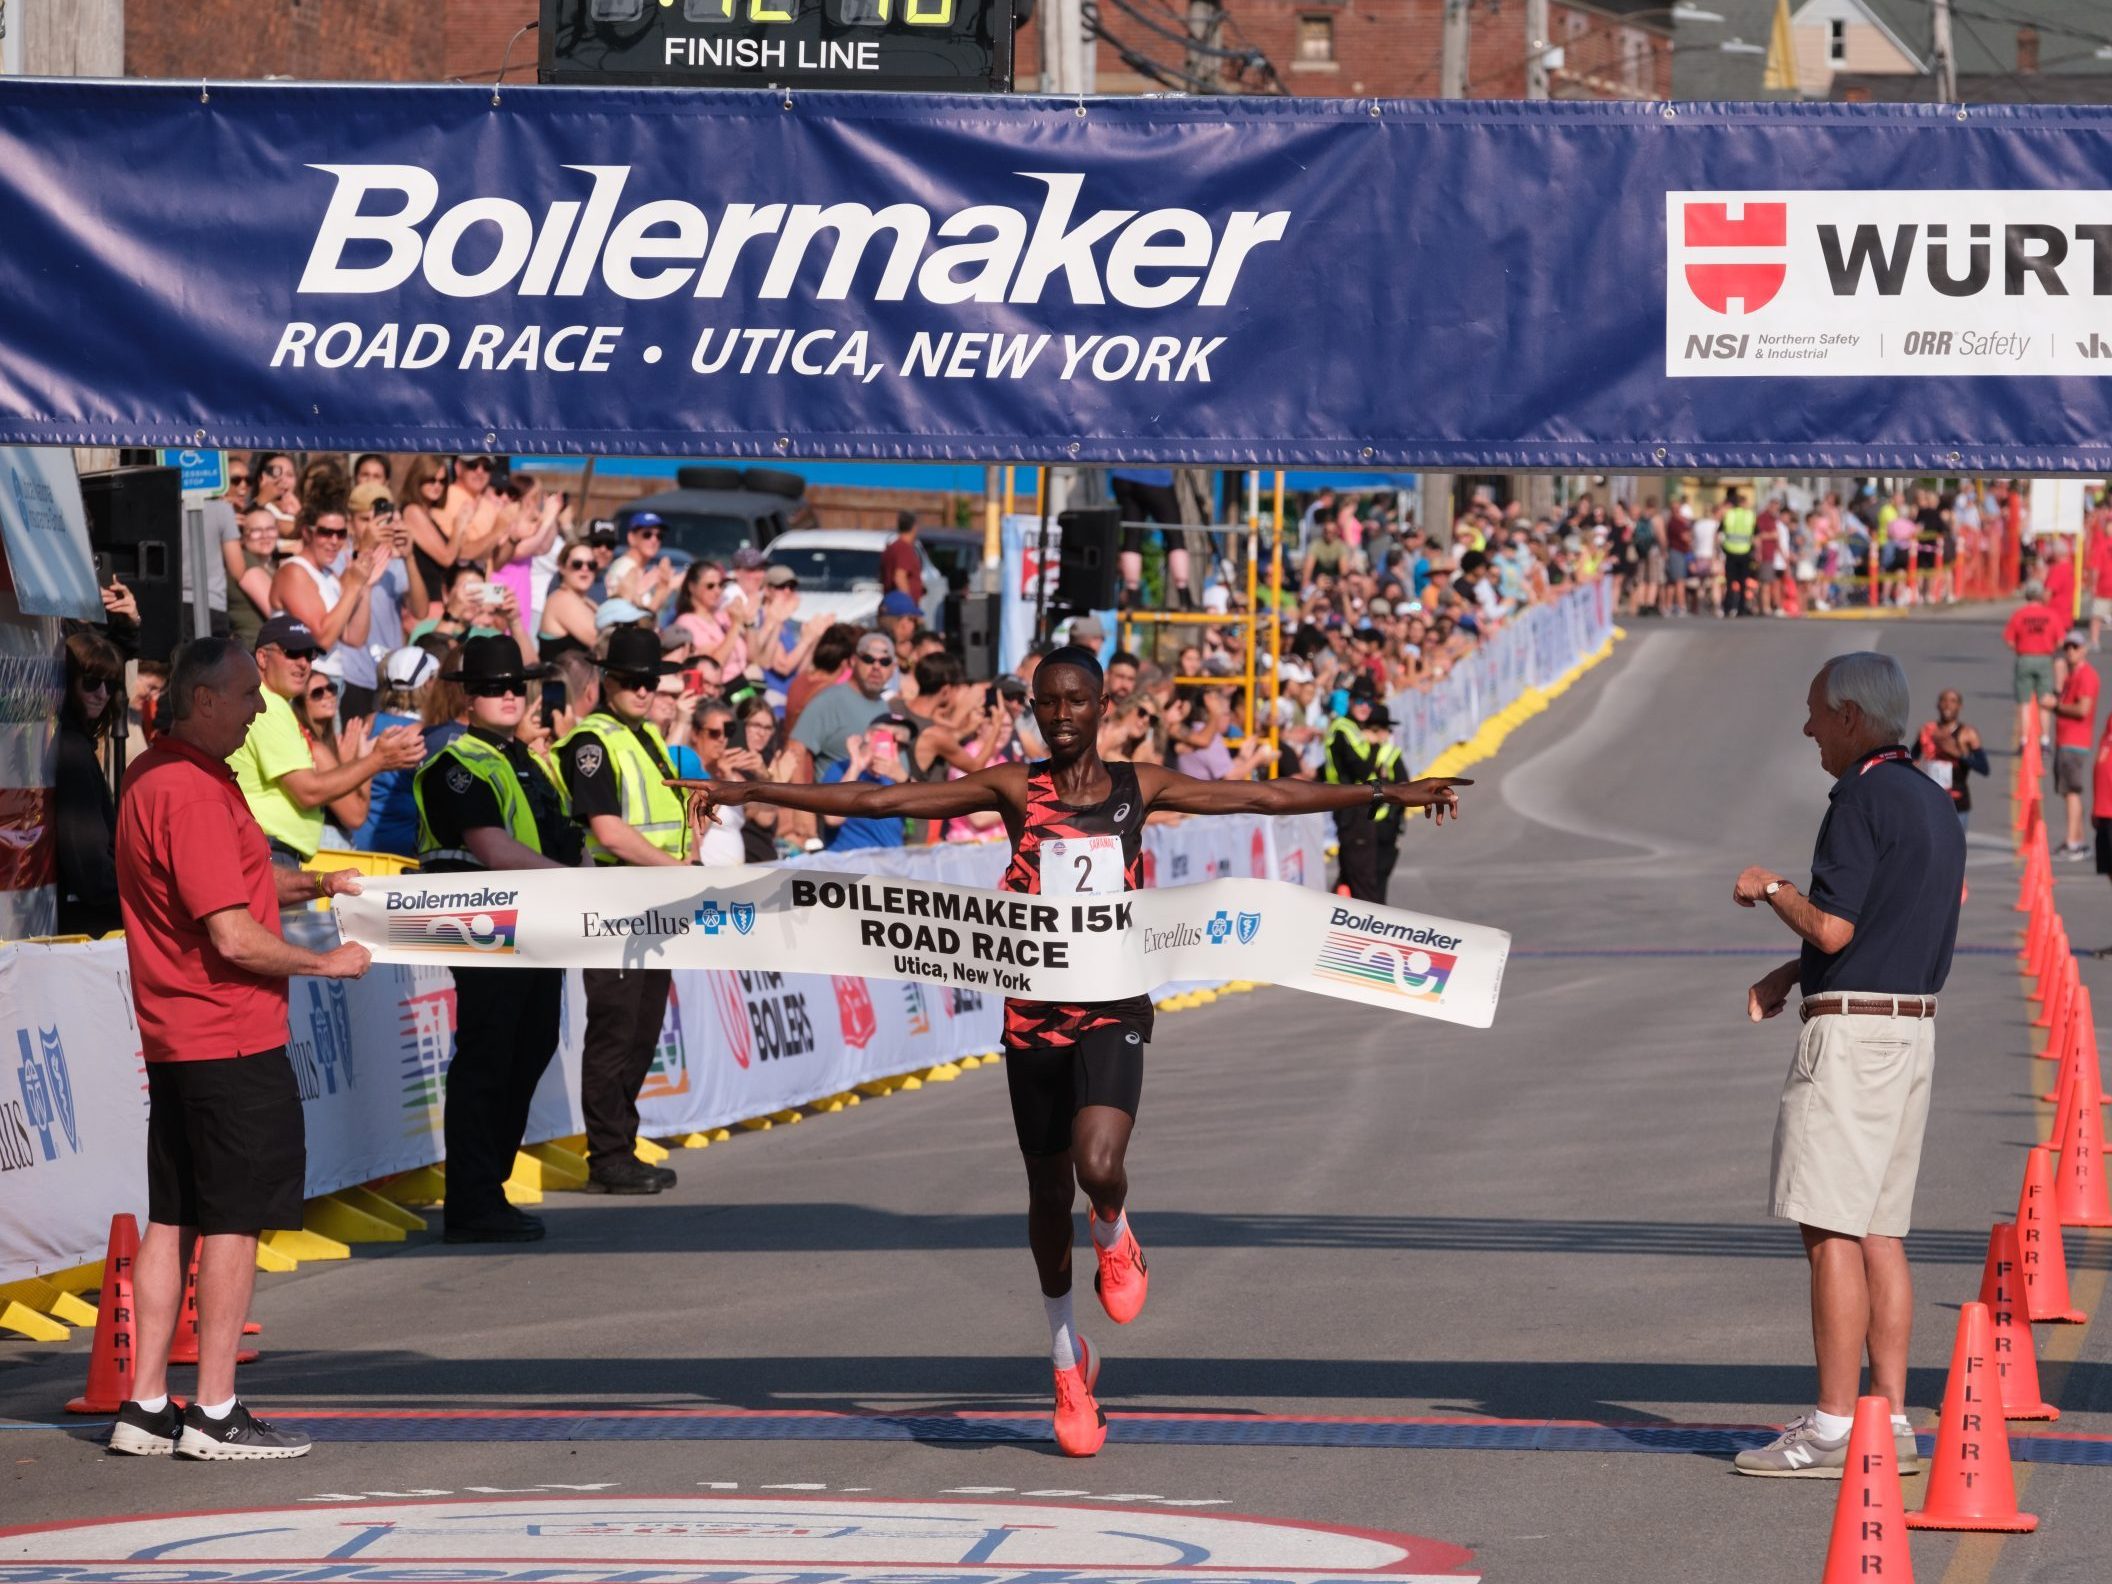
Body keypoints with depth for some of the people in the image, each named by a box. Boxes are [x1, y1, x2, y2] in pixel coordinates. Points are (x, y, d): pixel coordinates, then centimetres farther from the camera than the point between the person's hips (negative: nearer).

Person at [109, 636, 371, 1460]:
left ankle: (146, 1407, 12)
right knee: (235, 1218, -3)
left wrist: (313, 884, 17)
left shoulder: (154, 776, 14)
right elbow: (235, 938, -21)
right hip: (230, 1039, -10)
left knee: (174, 1217, 11)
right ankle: (214, 1414, 0)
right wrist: (328, 962, -8)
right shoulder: (191, 792, -19)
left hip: (174, 1040, 10)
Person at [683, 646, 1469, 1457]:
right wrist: (749, 793, -9)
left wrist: (1387, 794, 5)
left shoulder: (1139, 788, 2)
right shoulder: (1014, 788, 0)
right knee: (1049, 1189, 10)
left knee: (1099, 1165, -25)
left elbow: (1269, 797, 6)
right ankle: (1067, 1363, 27)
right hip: (1034, 1015, 1)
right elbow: (879, 800, -4)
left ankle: (1116, 1238, 11)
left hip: (1112, 1011, -1)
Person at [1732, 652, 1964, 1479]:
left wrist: (1770, 888, -1)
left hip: (1852, 1030, -10)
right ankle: (1890, 1419, 10)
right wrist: (1792, 974, 17)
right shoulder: (1933, 803, 16)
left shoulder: (1865, 799, -14)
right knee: (1878, 1231, 11)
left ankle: (1834, 1428, -10)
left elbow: (1832, 928, -19)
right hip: (1914, 1028, 10)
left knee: (1831, 1229, -8)